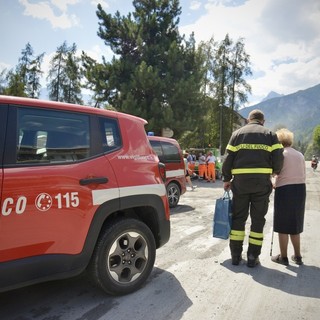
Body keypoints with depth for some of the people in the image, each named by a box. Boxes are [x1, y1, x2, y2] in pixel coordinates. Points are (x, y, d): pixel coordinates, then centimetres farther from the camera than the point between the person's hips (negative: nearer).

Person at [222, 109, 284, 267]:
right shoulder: (270, 134, 7)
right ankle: (252, 257, 13)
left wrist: (227, 179, 10)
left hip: (240, 181, 1)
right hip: (262, 182, 0)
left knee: (238, 218, 11)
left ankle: (236, 254, 15)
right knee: (258, 219, 9)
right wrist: (273, 172, 17)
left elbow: (228, 159, 2)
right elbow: (278, 159, -2)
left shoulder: (237, 133, 8)